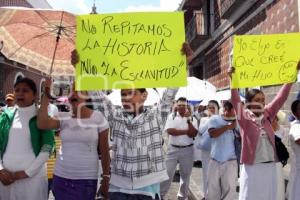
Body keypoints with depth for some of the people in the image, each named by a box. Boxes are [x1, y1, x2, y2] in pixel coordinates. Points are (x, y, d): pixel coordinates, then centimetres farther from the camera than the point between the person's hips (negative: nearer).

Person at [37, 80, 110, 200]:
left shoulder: (98, 117, -5)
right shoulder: (63, 117, 1)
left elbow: (104, 151, -2)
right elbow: (41, 124, -18)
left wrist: (106, 179, -3)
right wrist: (47, 95, -17)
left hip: (86, 180, -2)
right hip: (61, 178, 3)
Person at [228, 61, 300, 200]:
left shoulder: (267, 114, 7)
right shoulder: (244, 117, -6)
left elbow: (281, 97, 7)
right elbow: (235, 100, -20)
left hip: (270, 166, 5)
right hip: (251, 167, -5)